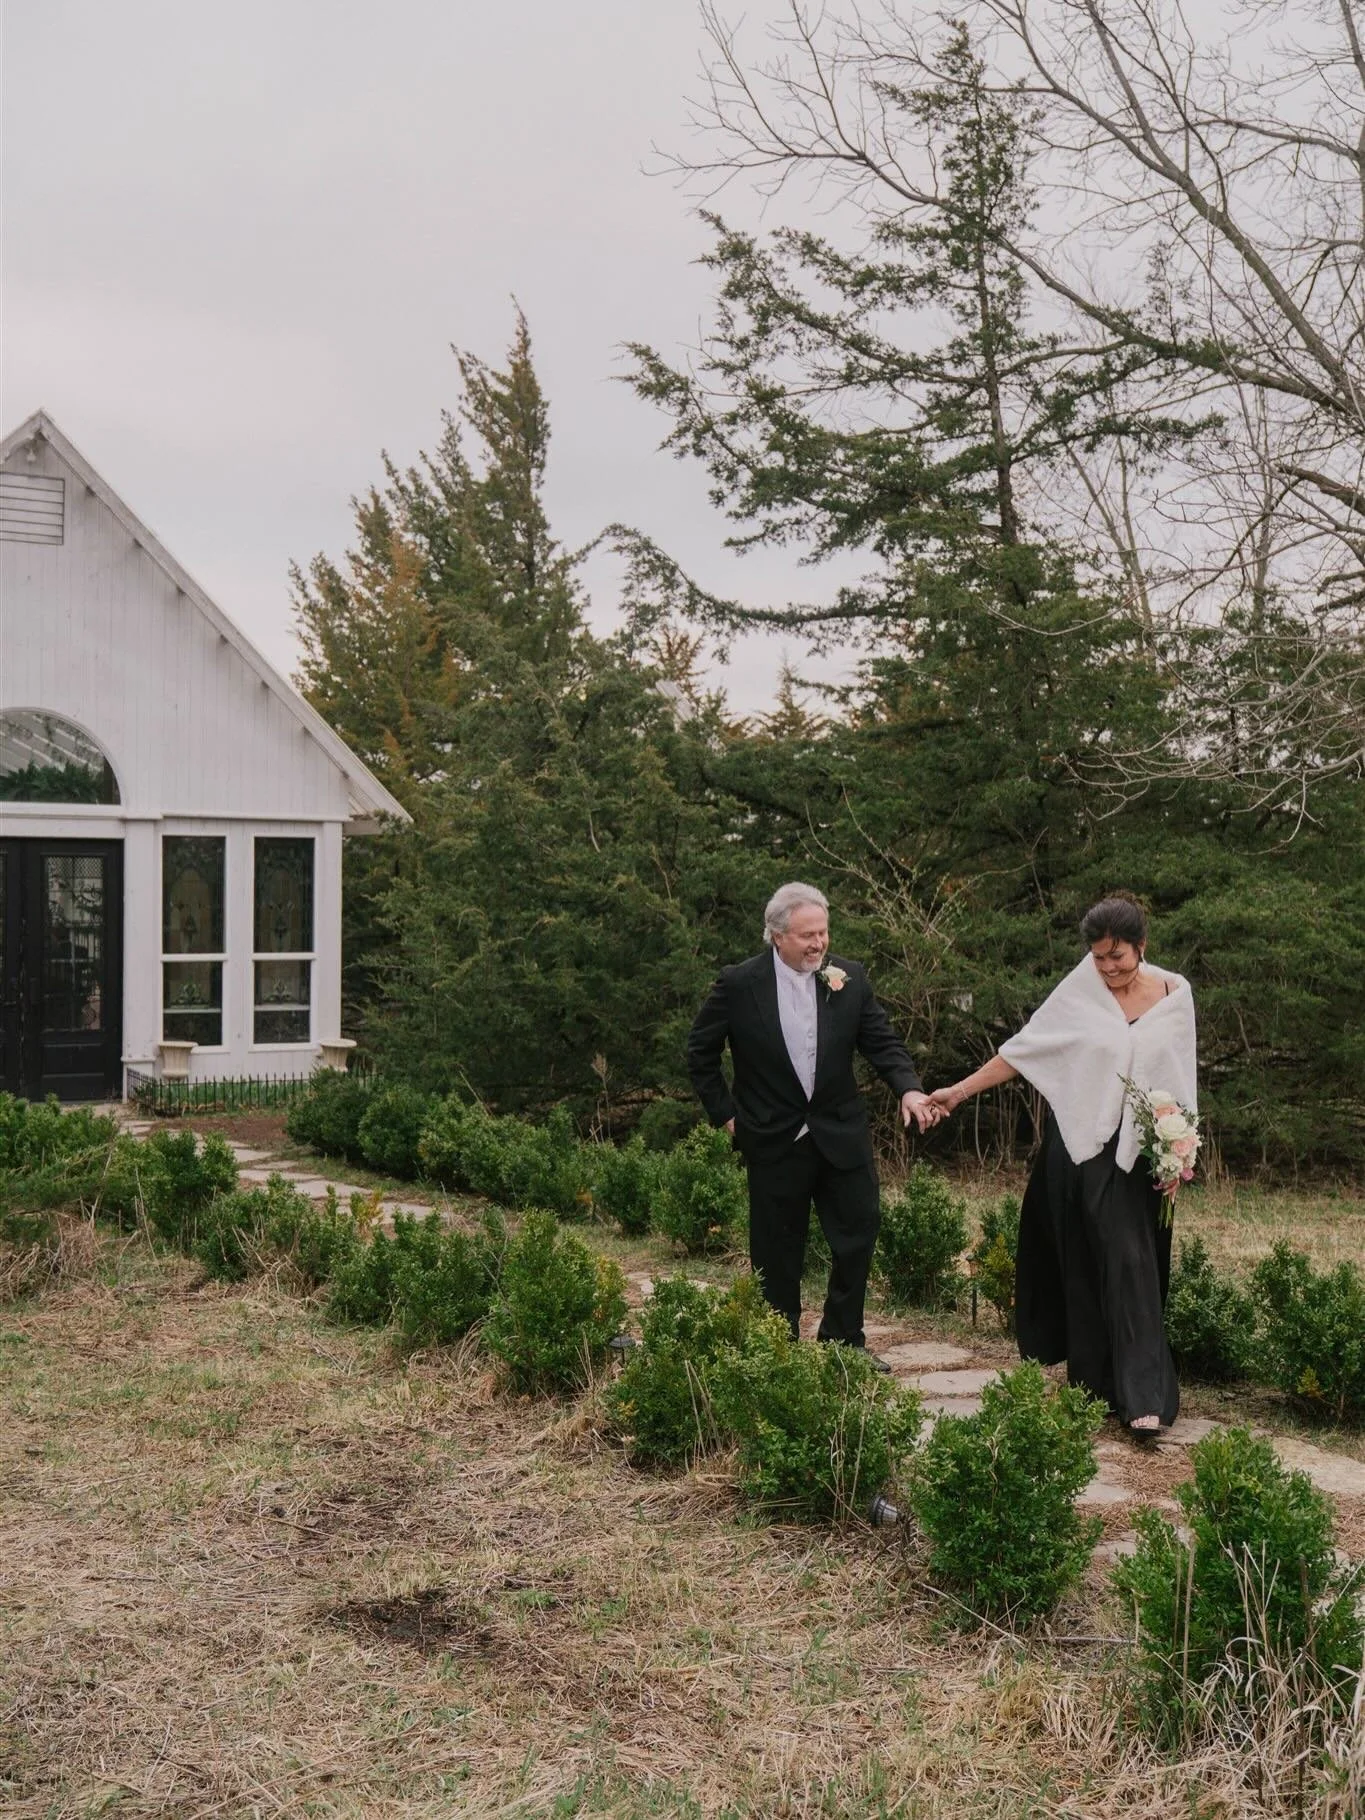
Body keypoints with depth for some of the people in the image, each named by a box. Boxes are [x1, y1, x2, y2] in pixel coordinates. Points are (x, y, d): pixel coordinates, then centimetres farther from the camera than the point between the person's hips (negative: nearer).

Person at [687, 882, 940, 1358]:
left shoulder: (849, 978, -2)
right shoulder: (739, 984, -9)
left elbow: (882, 1042, -1)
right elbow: (700, 1052, 1)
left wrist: (908, 1087, -19)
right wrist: (725, 1112, -1)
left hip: (841, 1135, 3)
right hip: (774, 1140, -3)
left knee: (859, 1230, 4)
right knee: (777, 1251, 7)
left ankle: (843, 1342, 21)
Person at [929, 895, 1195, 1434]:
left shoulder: (1174, 995, 1)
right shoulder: (1078, 994, -2)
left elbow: (1180, 1082, 5)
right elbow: (1023, 1048, 3)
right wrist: (961, 1090, 1)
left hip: (1133, 1154, -1)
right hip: (1075, 1147, 1)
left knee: (1130, 1265, -7)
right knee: (1080, 1269, 7)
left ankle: (1142, 1397, -6)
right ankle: (1093, 1385, 17)